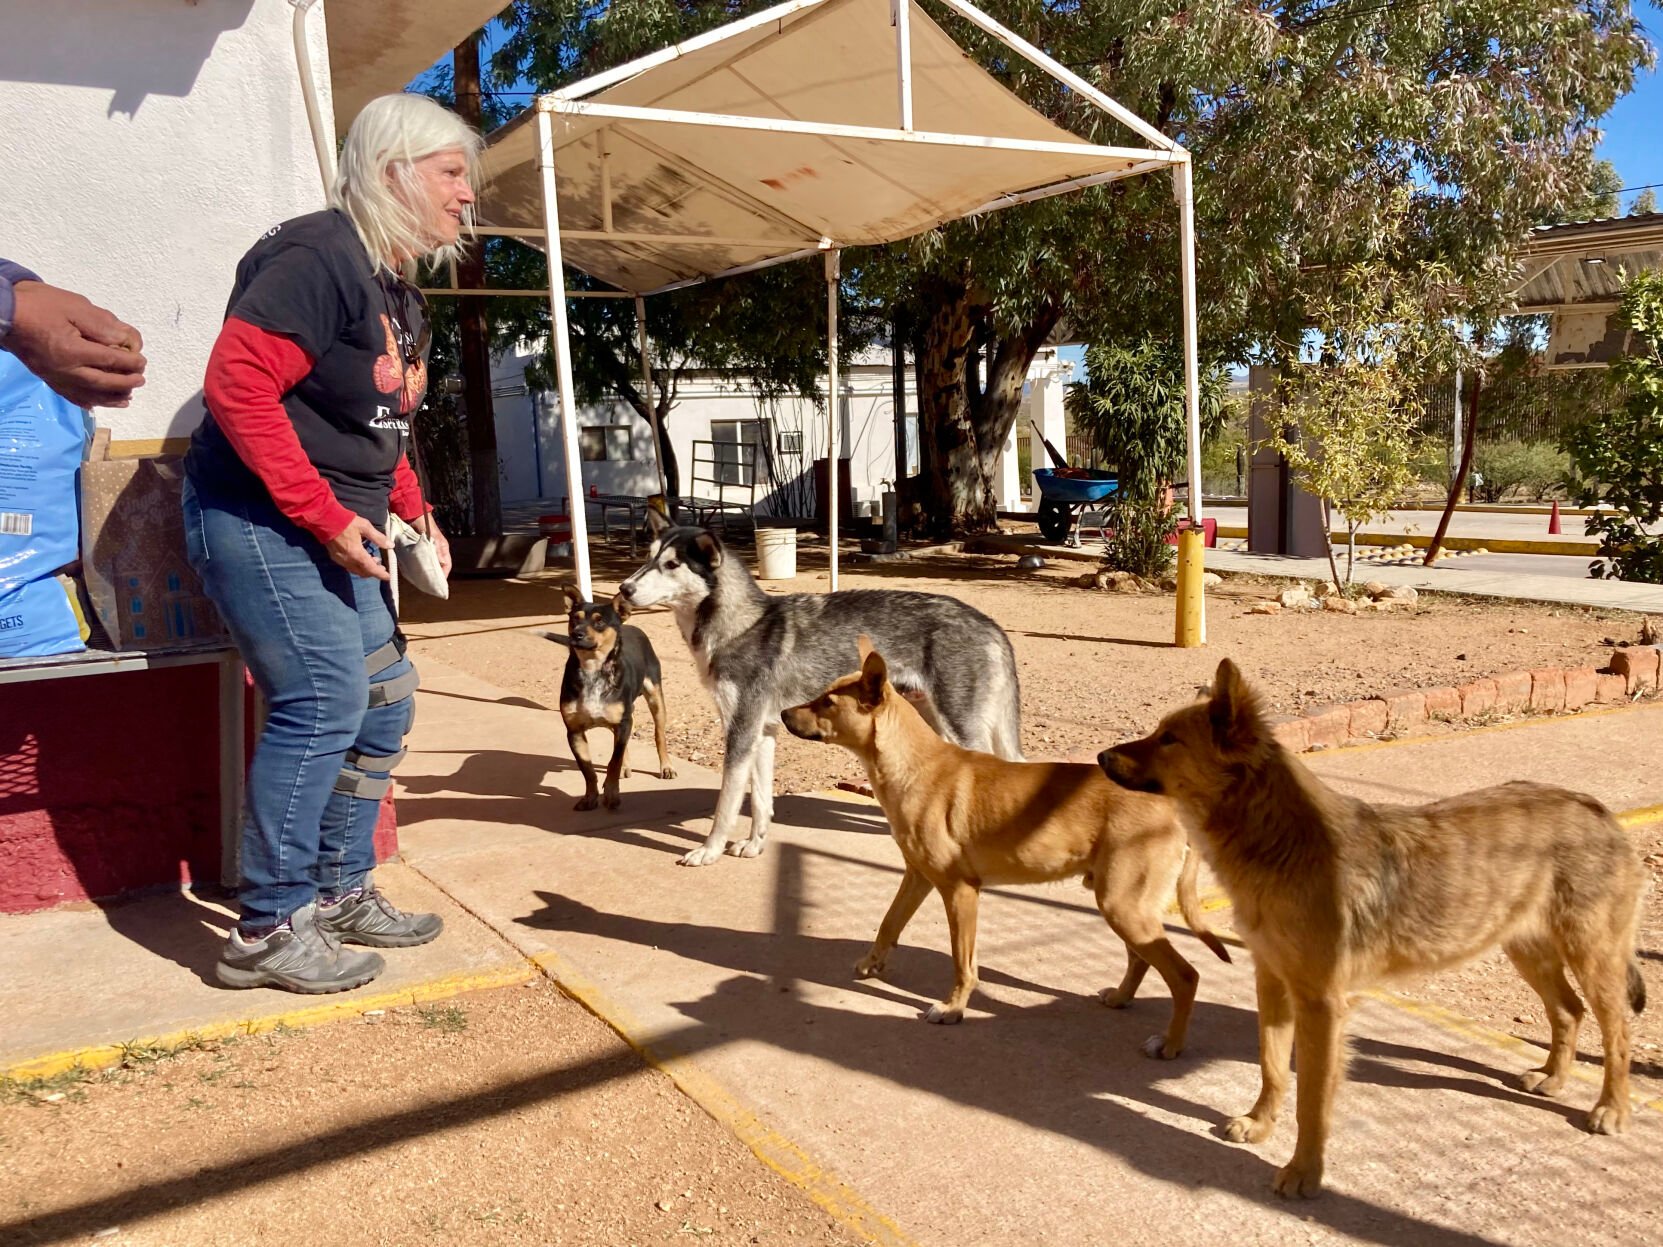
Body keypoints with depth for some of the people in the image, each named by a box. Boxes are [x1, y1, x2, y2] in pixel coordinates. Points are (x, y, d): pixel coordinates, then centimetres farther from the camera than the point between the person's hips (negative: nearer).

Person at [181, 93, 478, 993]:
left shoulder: (398, 292, 14)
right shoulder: (316, 256, -16)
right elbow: (236, 384, -25)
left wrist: (416, 514, 10)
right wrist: (325, 516, -25)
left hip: (334, 530, 10)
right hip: (260, 518, -10)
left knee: (382, 701, 10)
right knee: (322, 703, -13)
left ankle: (341, 892, 24)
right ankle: (269, 929, -1)